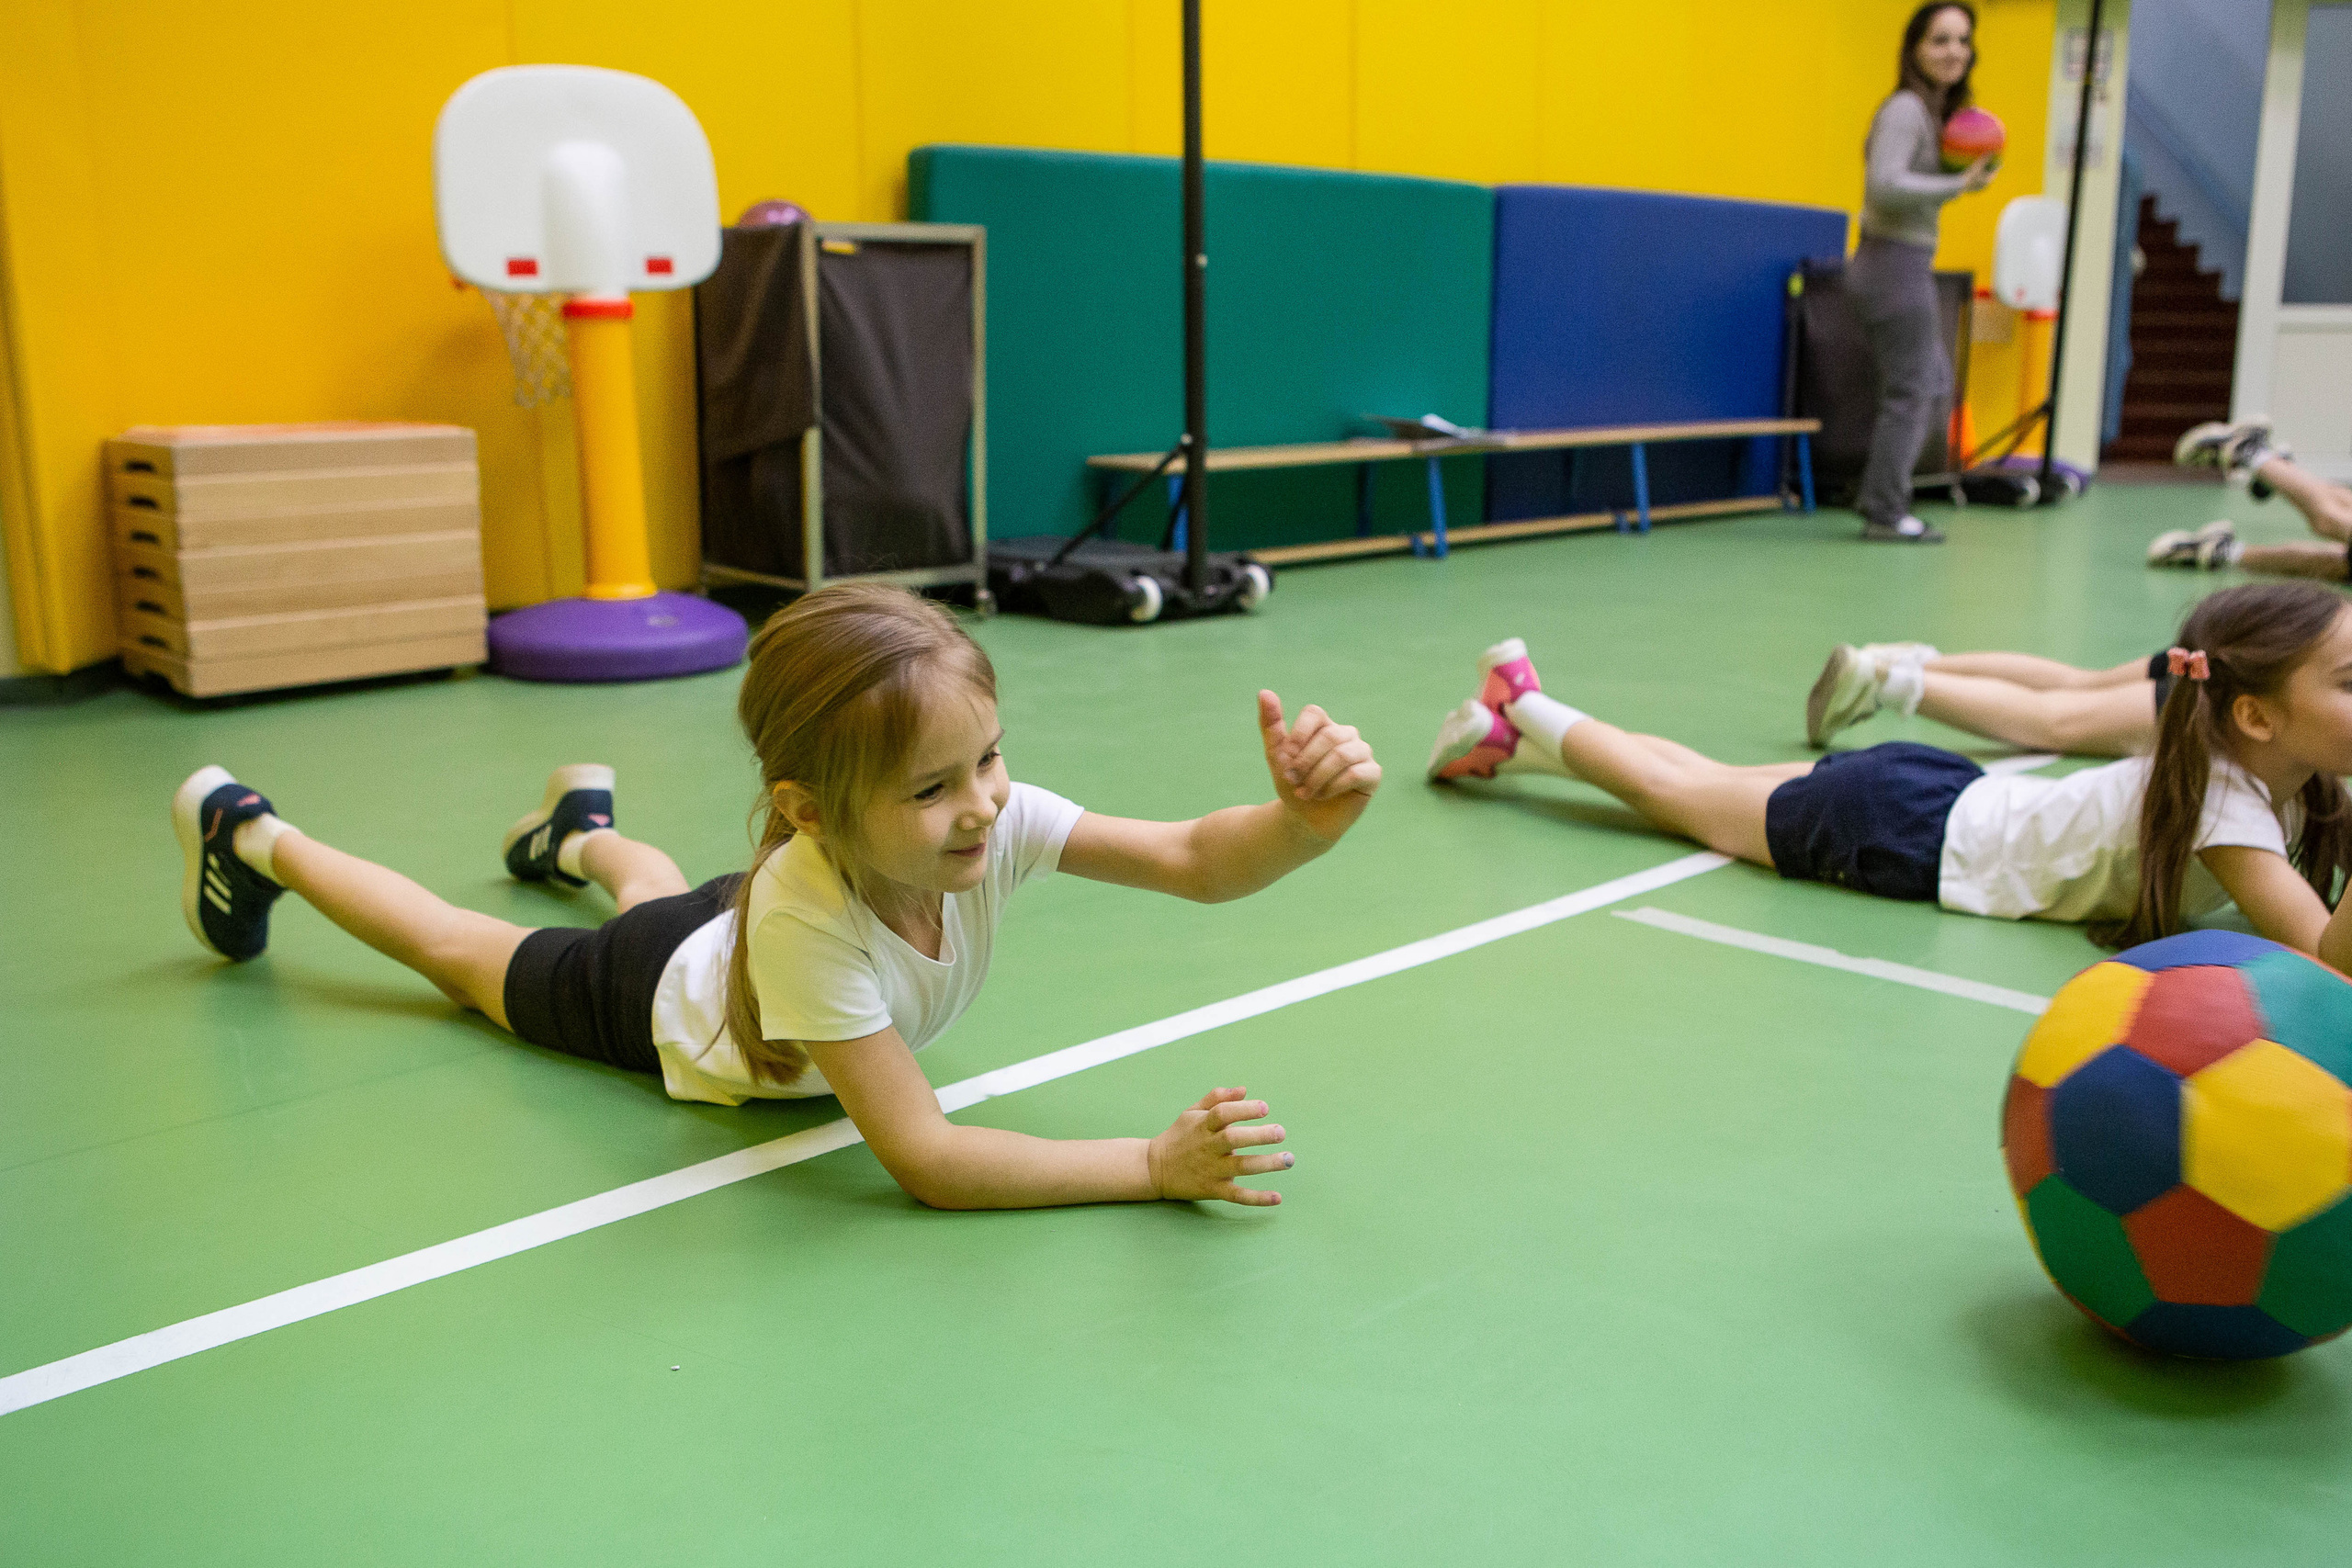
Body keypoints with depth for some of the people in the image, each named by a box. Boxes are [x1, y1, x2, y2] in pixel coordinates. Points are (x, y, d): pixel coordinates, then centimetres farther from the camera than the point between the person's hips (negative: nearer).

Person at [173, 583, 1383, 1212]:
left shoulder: (992, 820, -40)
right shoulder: (806, 921, -51)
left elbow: (1193, 862, -45)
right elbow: (922, 1159, -50)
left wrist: (1303, 823, -67)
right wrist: (1158, 1166, -56)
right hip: (666, 1011, -4)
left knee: (667, 894, 39)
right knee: (460, 951, 23)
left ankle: (583, 828, 71)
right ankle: (254, 841, 46)